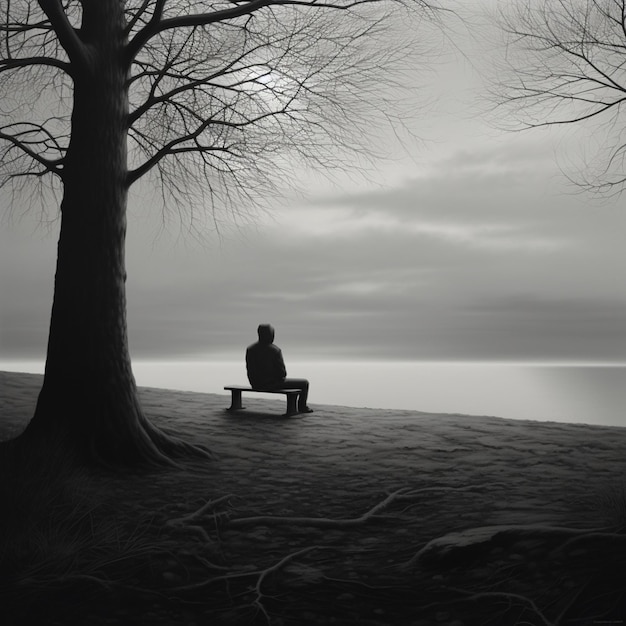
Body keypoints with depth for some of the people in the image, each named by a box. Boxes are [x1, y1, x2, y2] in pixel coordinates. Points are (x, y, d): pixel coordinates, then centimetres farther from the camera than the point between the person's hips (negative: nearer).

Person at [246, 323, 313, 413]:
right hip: (273, 384, -7)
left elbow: (249, 369, 1)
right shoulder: (275, 350, -21)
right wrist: (281, 377, 7)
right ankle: (302, 407, 29)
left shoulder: (250, 349, -4)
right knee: (304, 383, 13)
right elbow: (282, 371, -17)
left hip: (257, 385, 7)